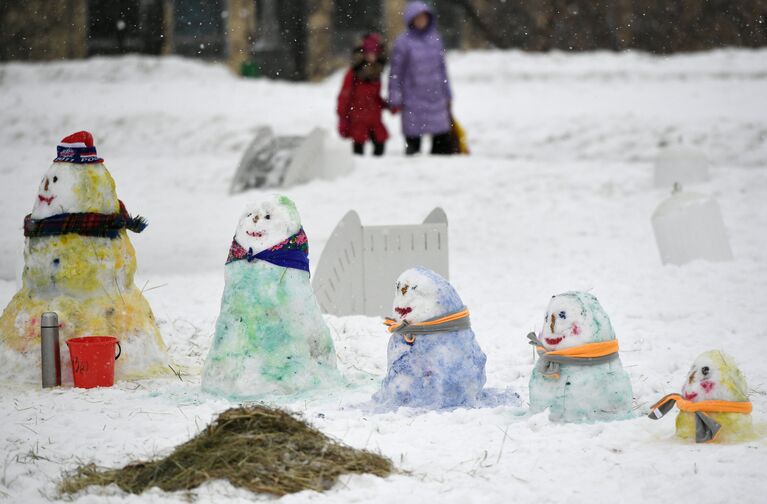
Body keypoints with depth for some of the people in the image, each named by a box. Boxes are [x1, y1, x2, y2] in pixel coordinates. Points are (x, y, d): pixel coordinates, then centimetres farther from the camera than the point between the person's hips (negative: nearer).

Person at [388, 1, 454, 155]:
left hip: (436, 97, 4)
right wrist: (395, 99, -6)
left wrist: (447, 94, 17)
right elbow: (396, 72, -3)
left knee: (443, 140, 0)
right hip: (413, 101, -4)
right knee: (413, 141, 0)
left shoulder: (434, 38, 9)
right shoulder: (403, 42, -5)